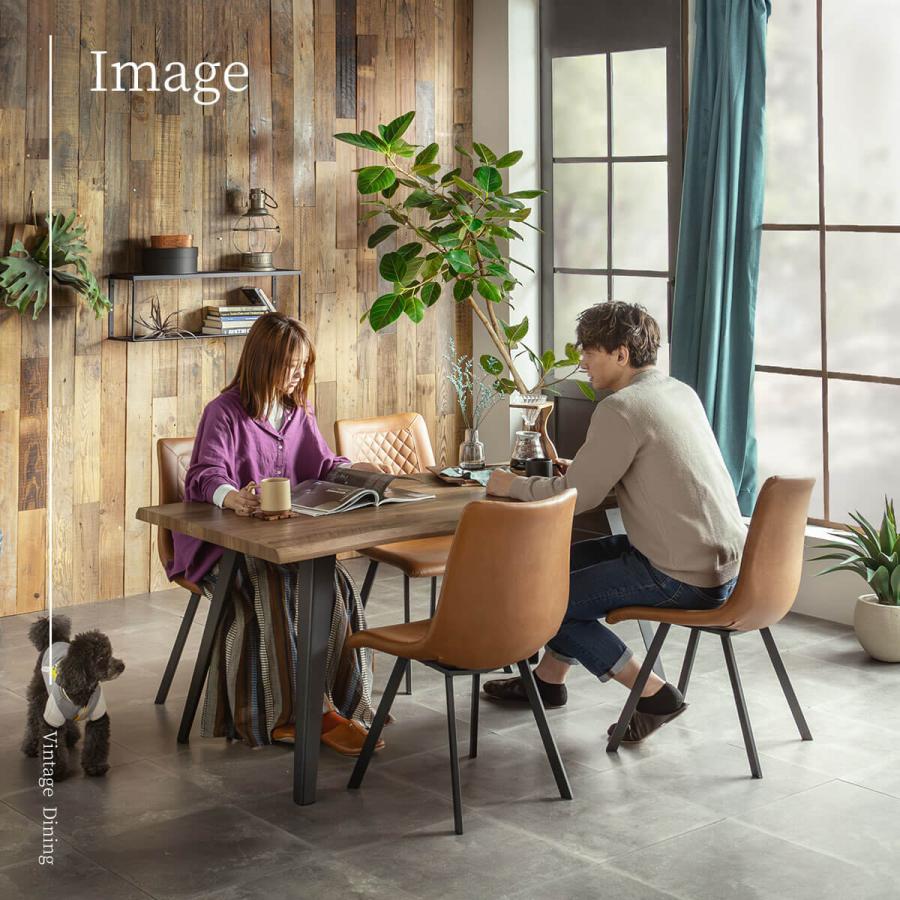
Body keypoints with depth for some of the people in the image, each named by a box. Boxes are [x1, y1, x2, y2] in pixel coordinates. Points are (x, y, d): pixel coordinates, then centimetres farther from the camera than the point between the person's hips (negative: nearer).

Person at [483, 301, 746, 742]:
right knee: (571, 559, 22)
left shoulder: (621, 408, -18)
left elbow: (574, 497, -16)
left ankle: (653, 693, 3)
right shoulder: (680, 392, 11)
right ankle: (549, 677, 35)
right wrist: (581, 468, 14)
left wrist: (512, 485, 1)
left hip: (683, 577, -10)